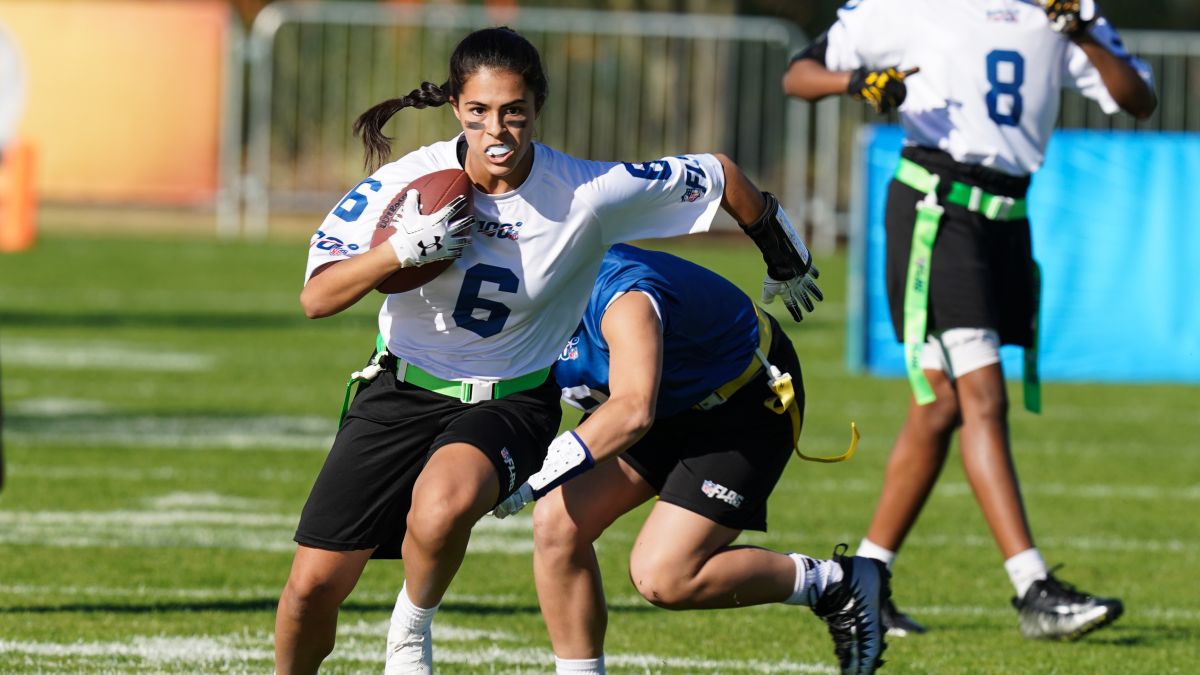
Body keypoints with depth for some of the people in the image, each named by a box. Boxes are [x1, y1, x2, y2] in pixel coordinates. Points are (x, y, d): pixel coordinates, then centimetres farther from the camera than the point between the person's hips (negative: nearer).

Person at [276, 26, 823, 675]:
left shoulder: (589, 195, -17)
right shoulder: (408, 184, -15)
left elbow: (719, 175, -3)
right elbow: (317, 298, -17)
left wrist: (785, 261, 13)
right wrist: (407, 248, -33)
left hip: (511, 400, -2)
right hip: (401, 390, 2)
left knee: (443, 504, -37)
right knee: (313, 585, -3)